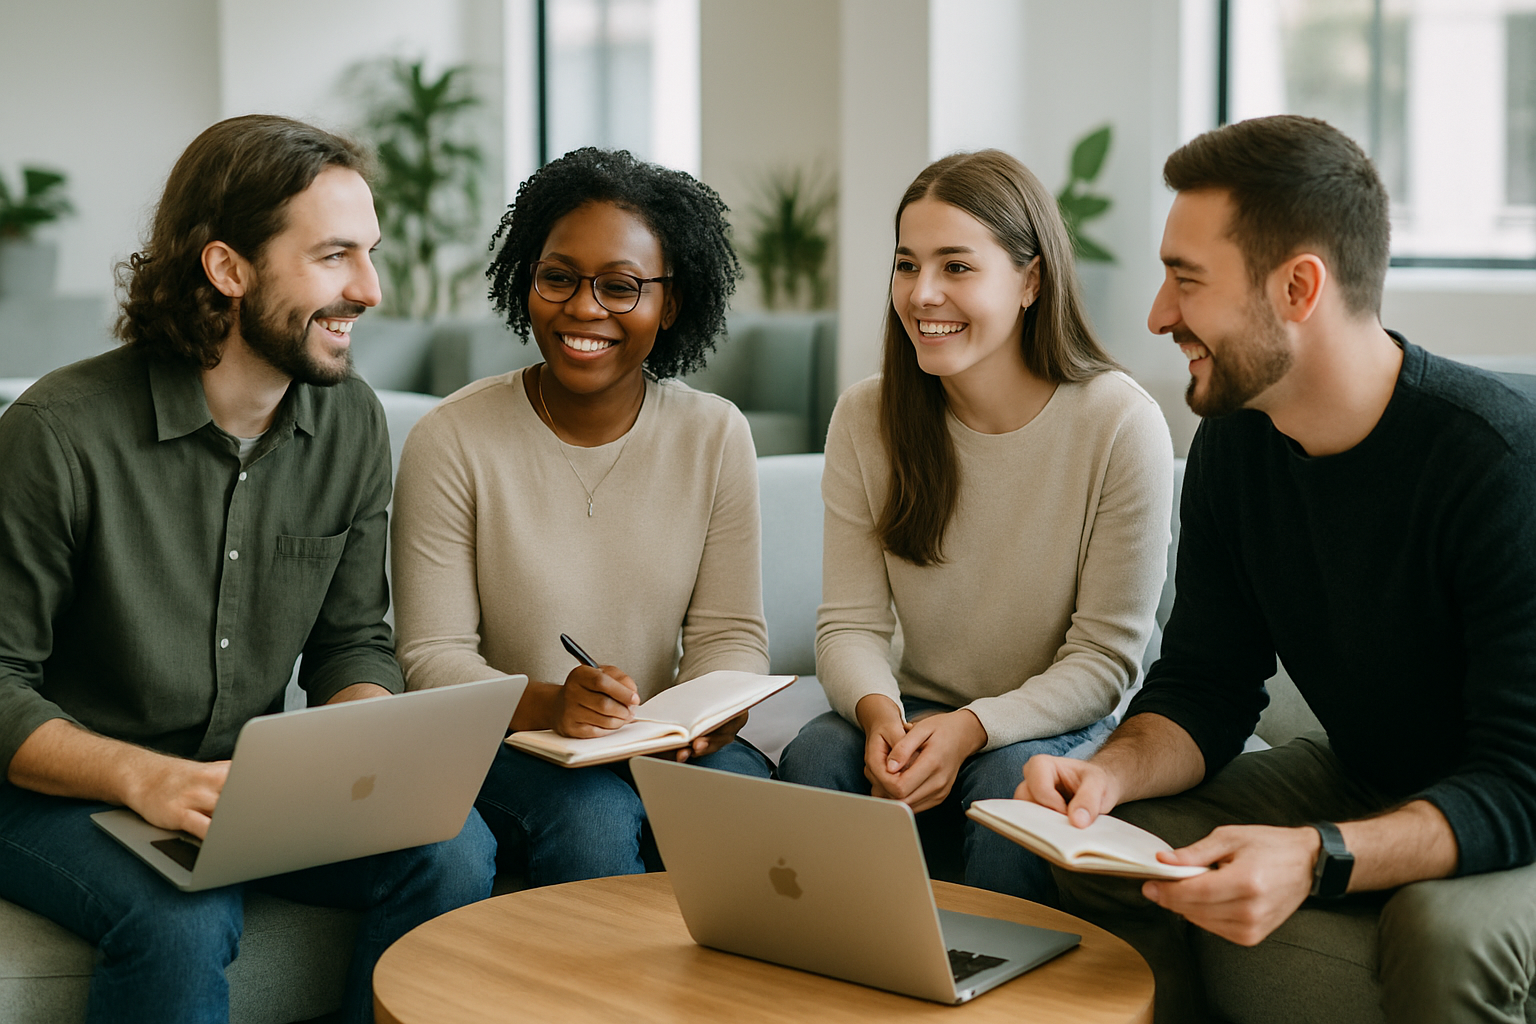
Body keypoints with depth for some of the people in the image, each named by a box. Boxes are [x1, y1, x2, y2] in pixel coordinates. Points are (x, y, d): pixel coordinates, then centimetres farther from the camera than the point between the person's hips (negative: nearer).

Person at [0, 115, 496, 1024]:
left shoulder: (353, 421, 0)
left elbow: (353, 639, 8)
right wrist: (144, 778, -30)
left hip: (246, 781, 5)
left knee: (454, 852, -18)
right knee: (182, 924, -34)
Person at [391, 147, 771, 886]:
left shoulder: (716, 437, 1)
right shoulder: (452, 441, -8)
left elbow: (730, 631, 3)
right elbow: (433, 657, -9)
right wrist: (549, 706, -28)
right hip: (505, 746, -2)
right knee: (592, 818, -33)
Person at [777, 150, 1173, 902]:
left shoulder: (1122, 424, -13)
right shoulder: (866, 418, -3)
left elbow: (1106, 657, -12)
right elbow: (851, 623, -4)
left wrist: (971, 729, -26)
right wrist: (880, 713, -27)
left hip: (1060, 727, -2)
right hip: (919, 718, 3)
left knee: (1010, 781, -34)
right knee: (815, 757, -27)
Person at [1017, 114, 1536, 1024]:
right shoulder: (1234, 441, -5)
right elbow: (1205, 689, 0)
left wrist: (1316, 860, -45)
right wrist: (1114, 770, -22)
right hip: (1357, 781, 6)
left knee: (1444, 924, -36)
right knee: (1096, 843, -12)